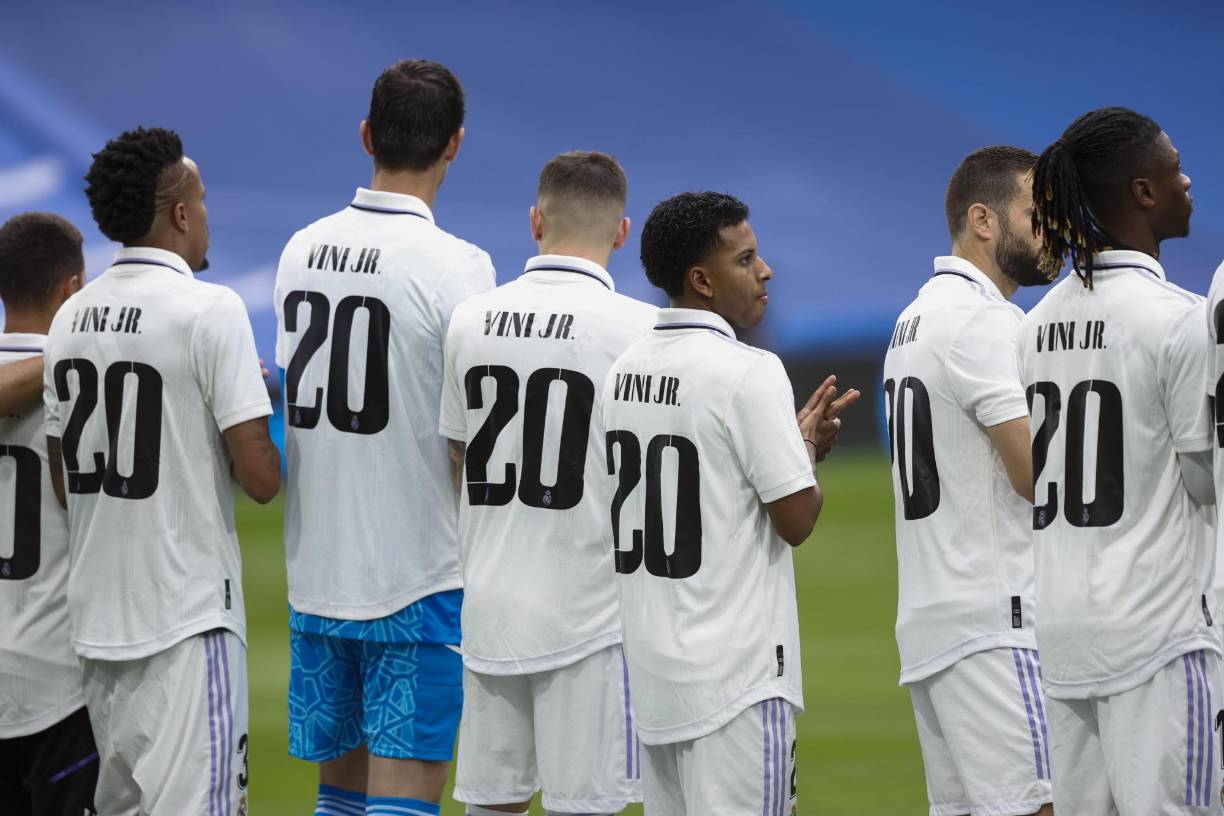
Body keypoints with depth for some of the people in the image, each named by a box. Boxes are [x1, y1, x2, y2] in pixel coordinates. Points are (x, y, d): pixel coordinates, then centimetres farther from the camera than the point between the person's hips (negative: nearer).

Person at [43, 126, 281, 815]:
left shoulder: (71, 317, 9)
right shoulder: (210, 311, -12)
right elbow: (260, 478, -15)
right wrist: (262, 397, 5)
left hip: (97, 613, 7)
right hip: (187, 614, -7)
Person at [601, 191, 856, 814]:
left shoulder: (625, 370, 10)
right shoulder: (748, 372, -14)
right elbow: (796, 518, -13)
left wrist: (793, 439, 20)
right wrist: (811, 447, 6)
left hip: (651, 663, 8)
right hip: (737, 670, -8)